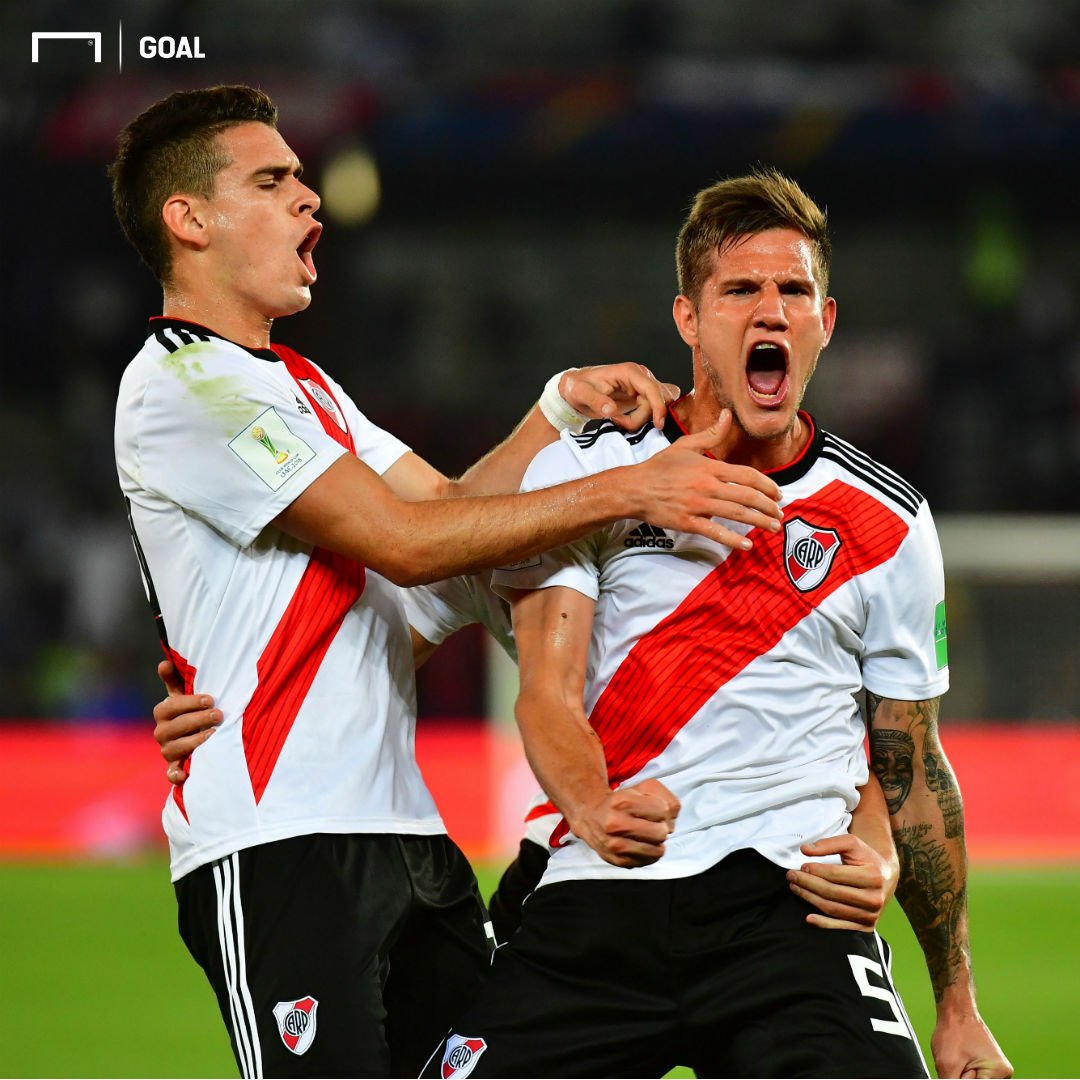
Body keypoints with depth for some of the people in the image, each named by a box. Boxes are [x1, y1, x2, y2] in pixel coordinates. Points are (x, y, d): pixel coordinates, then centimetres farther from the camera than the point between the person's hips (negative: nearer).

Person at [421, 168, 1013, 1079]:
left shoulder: (888, 524, 12)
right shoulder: (584, 469, 8)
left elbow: (914, 770, 18)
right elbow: (547, 690, -2)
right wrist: (593, 809, -25)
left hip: (788, 899, 0)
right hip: (600, 894, 0)